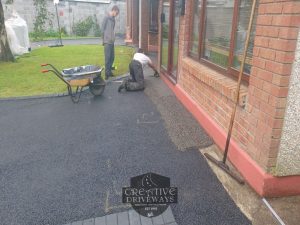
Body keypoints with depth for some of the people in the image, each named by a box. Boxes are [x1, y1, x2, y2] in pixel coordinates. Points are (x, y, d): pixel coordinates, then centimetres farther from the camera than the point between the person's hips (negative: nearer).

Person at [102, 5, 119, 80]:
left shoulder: (113, 19, 16)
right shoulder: (106, 18, -8)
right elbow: (102, 29, -8)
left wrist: (113, 39, 11)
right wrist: (104, 40, -7)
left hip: (112, 41, 8)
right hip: (107, 41, -8)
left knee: (112, 57, 10)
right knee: (108, 58, -6)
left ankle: (109, 71, 20)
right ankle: (107, 73, -1)